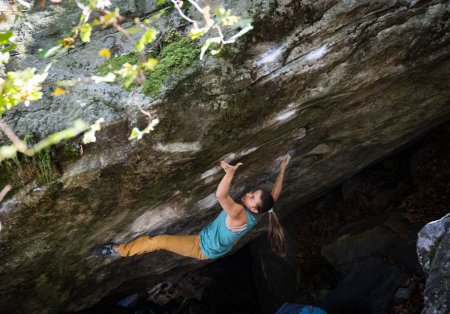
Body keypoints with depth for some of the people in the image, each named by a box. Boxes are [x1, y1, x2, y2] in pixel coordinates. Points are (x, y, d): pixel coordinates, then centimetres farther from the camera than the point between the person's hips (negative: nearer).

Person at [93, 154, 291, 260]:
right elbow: (274, 196, 2)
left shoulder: (240, 214, -38)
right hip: (217, 249, 8)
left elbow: (220, 195, -55)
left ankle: (118, 250, 3)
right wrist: (282, 171, 5)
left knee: (159, 241, -9)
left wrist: (230, 173, -61)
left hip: (203, 248, -8)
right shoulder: (256, 214, -14)